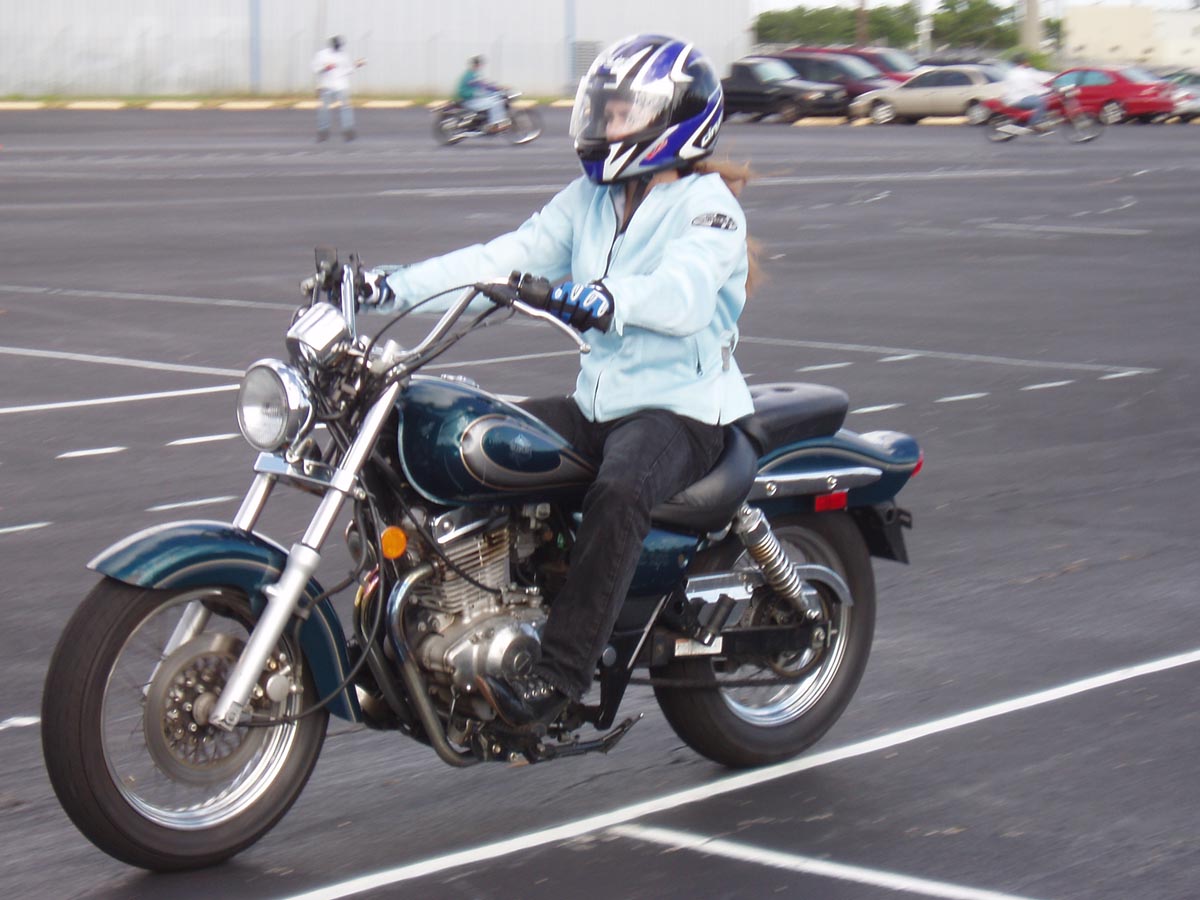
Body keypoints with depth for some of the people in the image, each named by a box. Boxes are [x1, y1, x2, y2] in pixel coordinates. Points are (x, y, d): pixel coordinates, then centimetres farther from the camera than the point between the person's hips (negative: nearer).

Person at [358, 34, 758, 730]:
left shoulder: (706, 201, -7)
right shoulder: (589, 199, 16)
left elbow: (685, 293, -26)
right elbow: (507, 258, 7)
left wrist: (602, 299, -47)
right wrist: (389, 286, -5)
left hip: (682, 410, -8)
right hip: (600, 403, 8)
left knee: (618, 493, -38)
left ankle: (560, 674, -40)